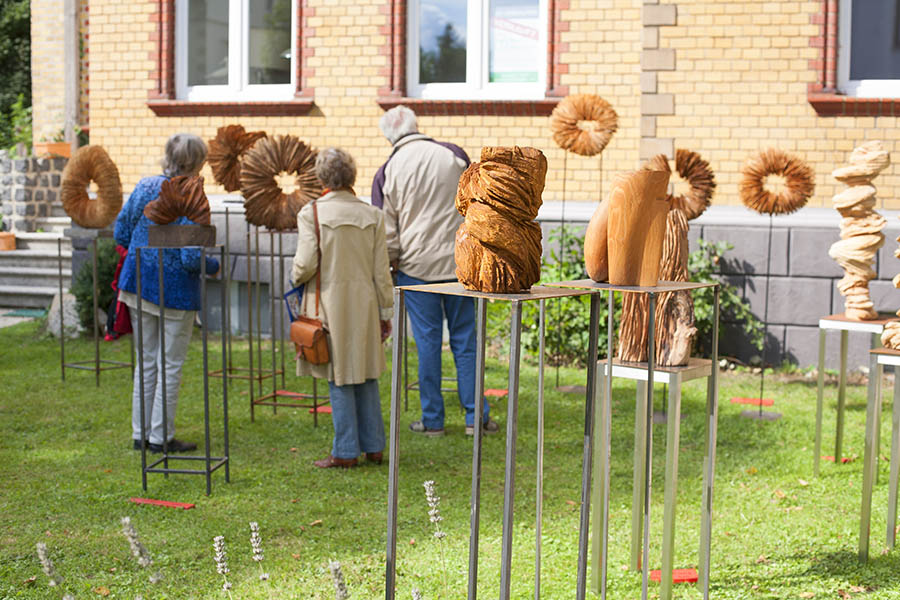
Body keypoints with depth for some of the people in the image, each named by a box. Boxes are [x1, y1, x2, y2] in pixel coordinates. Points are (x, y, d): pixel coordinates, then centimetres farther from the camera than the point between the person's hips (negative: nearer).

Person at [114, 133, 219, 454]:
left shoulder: (144, 186, 0)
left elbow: (121, 233, 7)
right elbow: (192, 258, -21)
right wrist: (214, 265, -1)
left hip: (139, 282, 6)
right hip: (175, 289, -6)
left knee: (146, 361, 17)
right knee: (170, 364, 6)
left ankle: (141, 433, 24)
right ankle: (160, 436, 12)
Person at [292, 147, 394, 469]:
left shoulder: (311, 213, -9)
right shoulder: (372, 215, 1)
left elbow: (305, 264, -13)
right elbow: (381, 270, 3)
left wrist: (296, 277, 10)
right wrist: (386, 312, 10)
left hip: (329, 301, -3)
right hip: (364, 301, 3)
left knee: (340, 378, 4)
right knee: (366, 374, 13)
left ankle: (345, 451, 9)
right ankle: (373, 446, 20)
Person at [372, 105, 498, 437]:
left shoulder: (387, 172, -4)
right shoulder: (453, 154, -2)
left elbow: (387, 232, -1)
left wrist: (392, 262, 14)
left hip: (417, 265, -1)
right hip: (459, 262, 1)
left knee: (427, 341, 5)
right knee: (465, 339, 8)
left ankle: (433, 419, 11)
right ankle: (475, 416, 10)